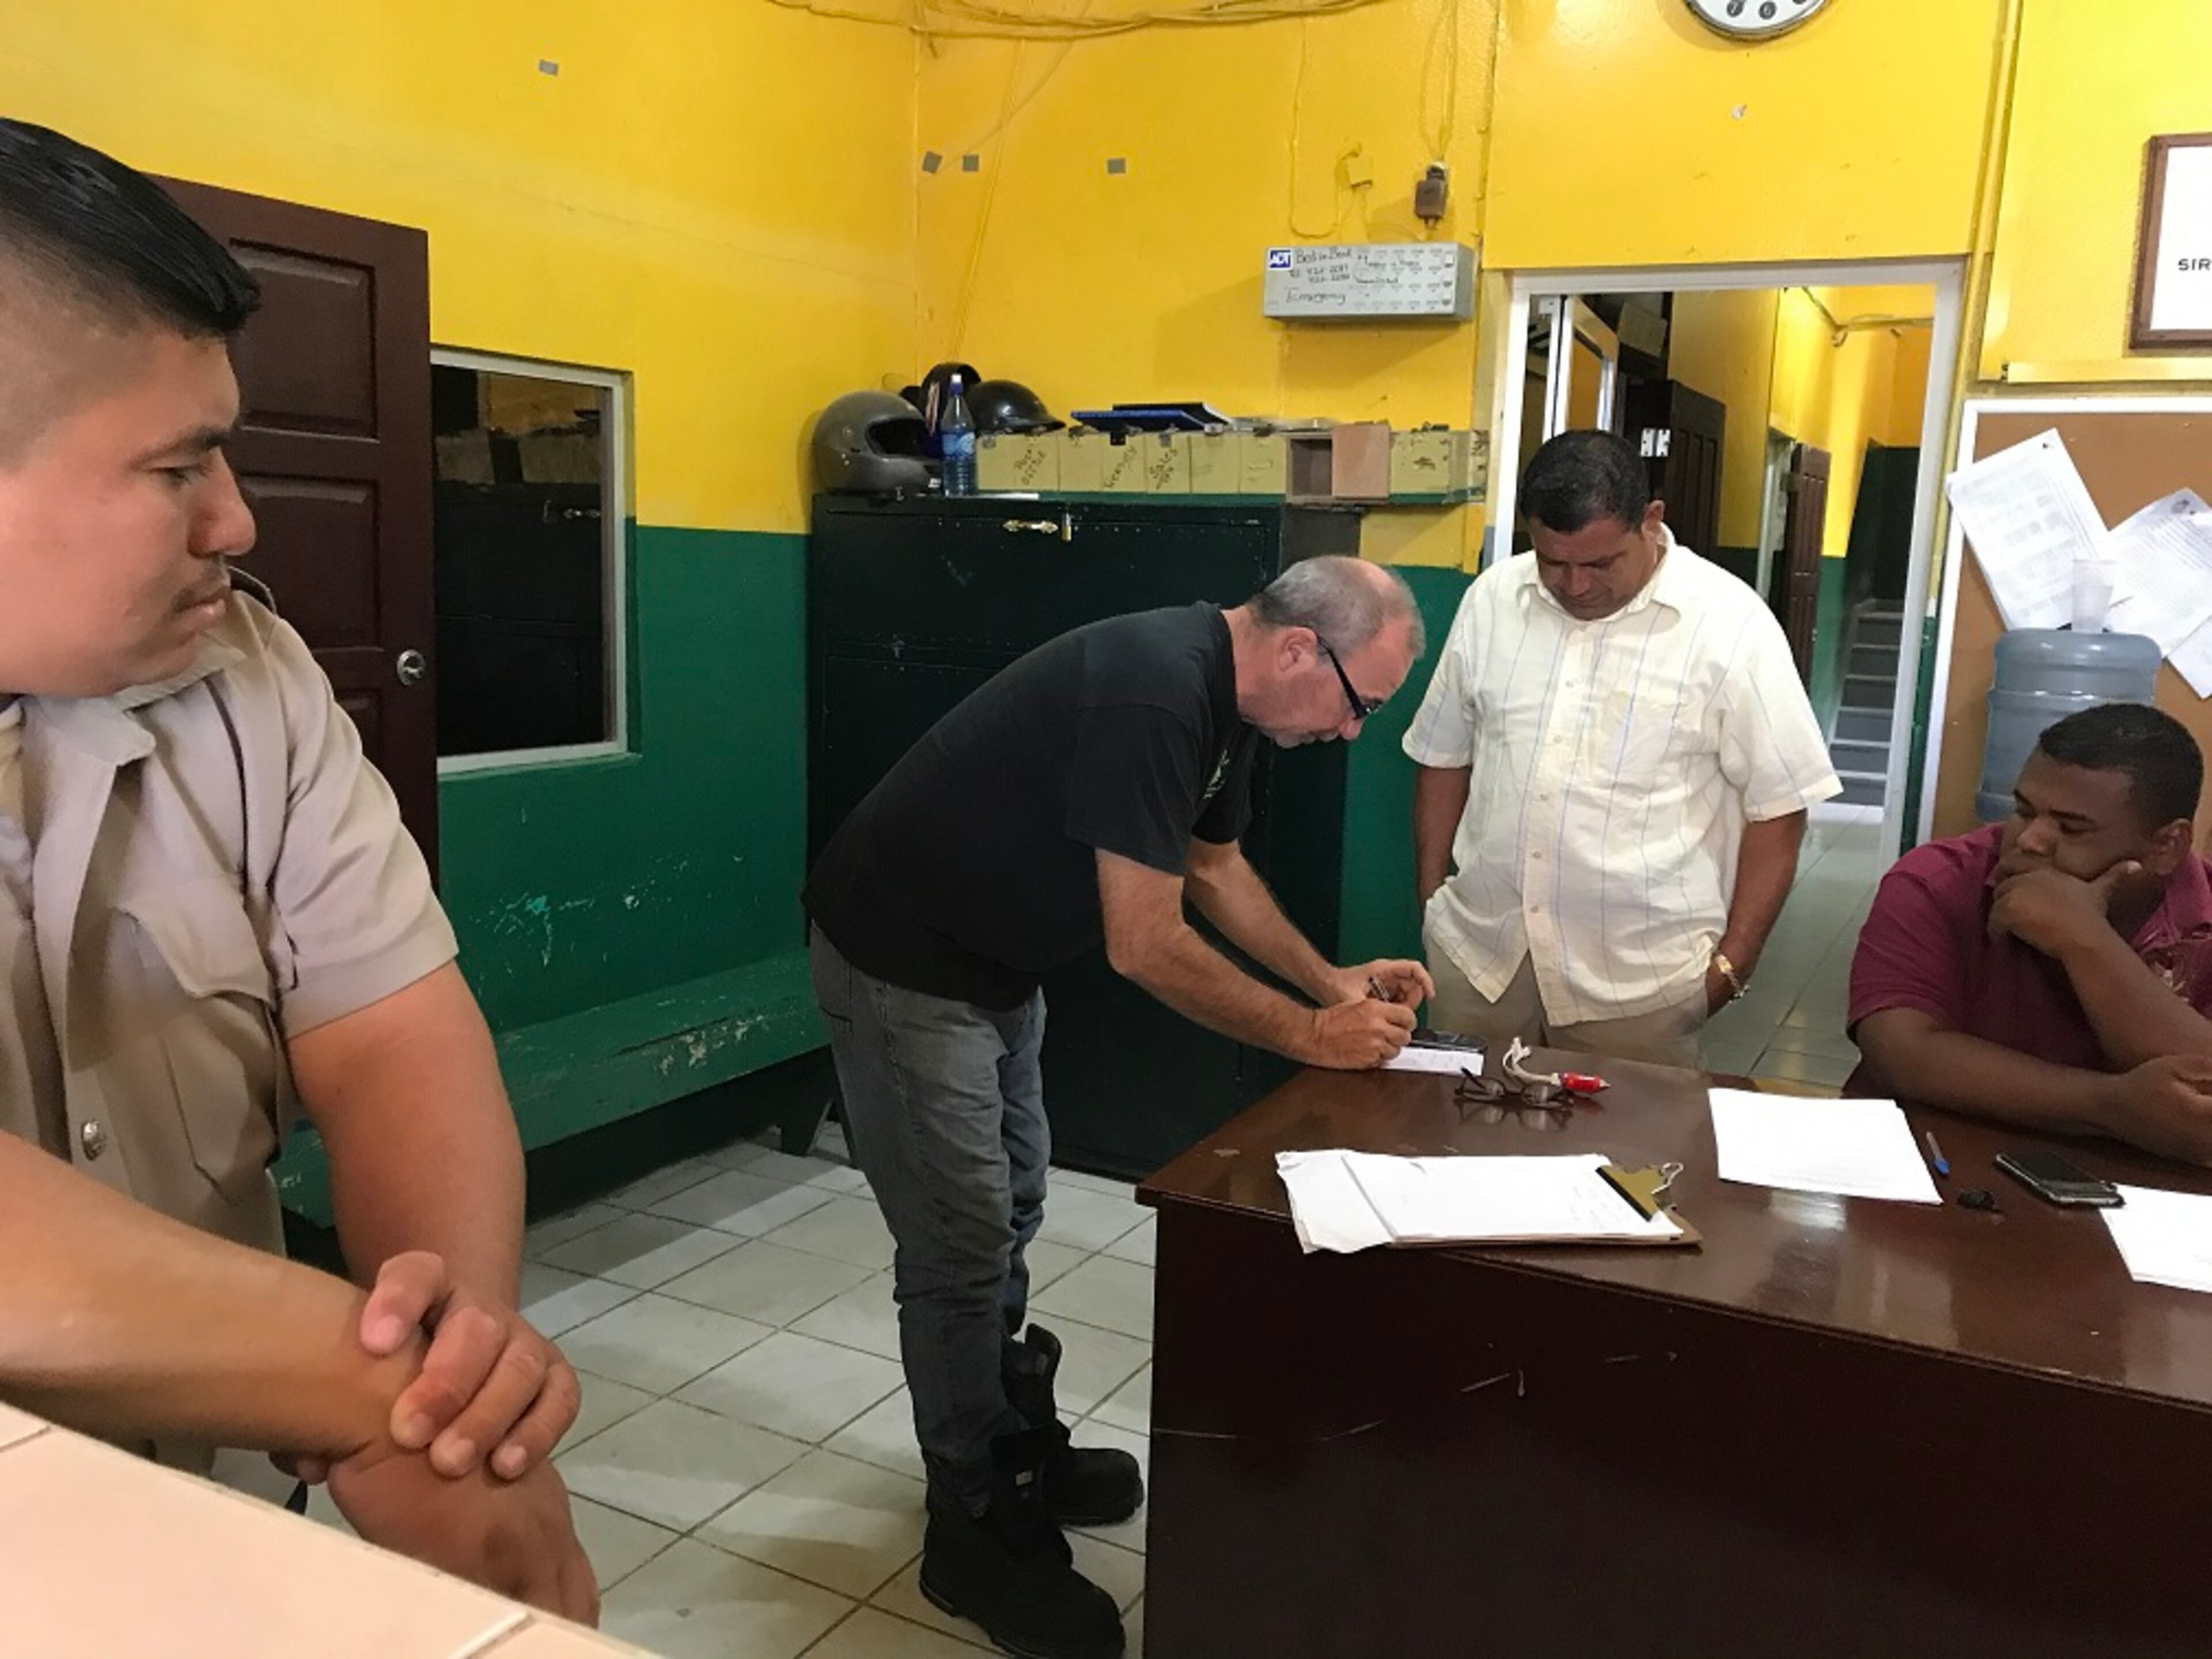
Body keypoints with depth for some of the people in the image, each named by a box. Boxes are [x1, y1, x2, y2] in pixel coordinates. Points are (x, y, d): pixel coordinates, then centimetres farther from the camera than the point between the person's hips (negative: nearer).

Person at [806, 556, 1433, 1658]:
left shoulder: (1220, 691, 0)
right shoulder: (1154, 695, -31)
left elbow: (1214, 866, 14)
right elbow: (1147, 948, -28)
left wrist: (1329, 980, 5)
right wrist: (1309, 1035, -18)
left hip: (994, 960, 10)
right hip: (903, 961, -10)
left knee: (1009, 1214, 19)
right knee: (961, 1246, -1)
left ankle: (1012, 1447, 37)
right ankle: (976, 1532, 15)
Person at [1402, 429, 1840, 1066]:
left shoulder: (1729, 624, -7)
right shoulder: (1492, 598, 4)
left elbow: (1777, 806, -4)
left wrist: (1732, 962, -5)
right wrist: (1430, 903, 11)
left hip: (1639, 978, -3)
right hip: (1477, 953, 4)